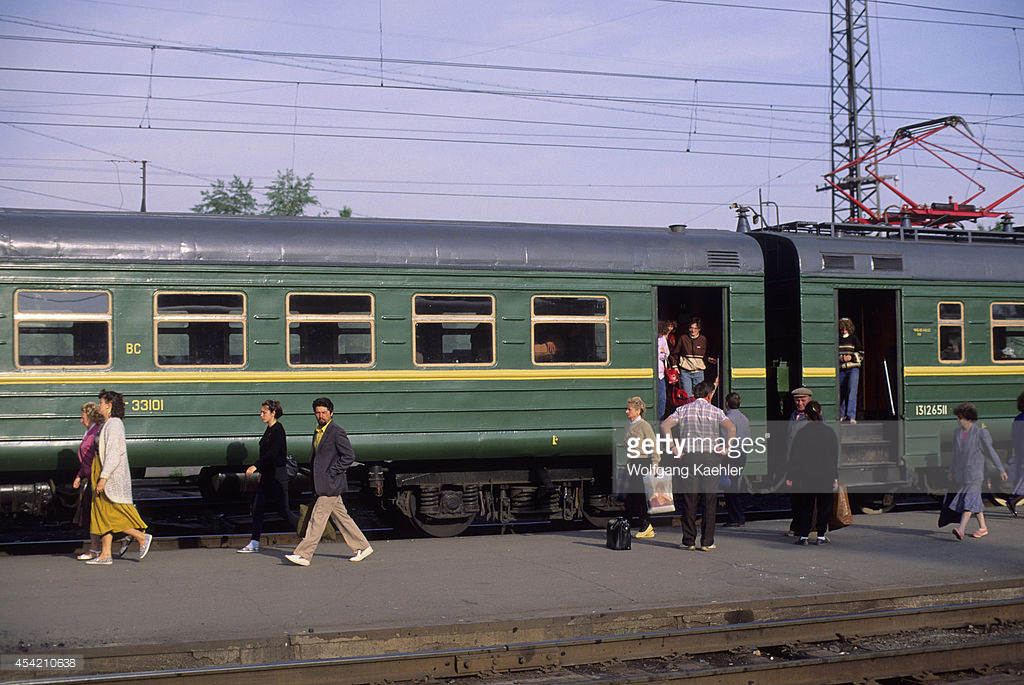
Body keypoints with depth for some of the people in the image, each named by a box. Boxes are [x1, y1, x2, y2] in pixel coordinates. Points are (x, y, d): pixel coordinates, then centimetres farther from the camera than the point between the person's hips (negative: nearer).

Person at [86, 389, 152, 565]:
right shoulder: (109, 424, 16)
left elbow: (114, 453, -21)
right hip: (108, 477, 10)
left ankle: (142, 537, 3)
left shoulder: (114, 424, -15)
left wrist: (103, 477, -24)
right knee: (103, 514, 7)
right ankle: (105, 554, 6)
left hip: (113, 478, -10)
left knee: (113, 515, -7)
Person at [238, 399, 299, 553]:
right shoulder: (269, 429, 13)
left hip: (278, 474, -9)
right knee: (257, 508, 4)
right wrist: (262, 471, 23)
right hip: (267, 474, 9)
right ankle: (254, 543, 6)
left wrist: (256, 466, -27)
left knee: (284, 510, -3)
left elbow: (272, 453, -23)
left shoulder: (278, 430, -15)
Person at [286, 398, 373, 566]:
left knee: (317, 518, -8)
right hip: (322, 484, 9)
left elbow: (349, 456, -15)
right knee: (341, 517, 12)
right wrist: (313, 472, 12)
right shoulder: (318, 432, 15)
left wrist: (331, 472, -16)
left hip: (331, 484, -9)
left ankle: (304, 555, -8)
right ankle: (362, 547, 20)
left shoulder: (337, 432, -12)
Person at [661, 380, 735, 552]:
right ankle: (707, 542, 4)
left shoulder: (683, 410, 7)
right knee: (709, 501, 3)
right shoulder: (715, 411, 1)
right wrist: (725, 449, -4)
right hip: (711, 457, -1)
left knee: (689, 500, 6)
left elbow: (665, 425, -3)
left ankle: (689, 541, 7)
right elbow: (731, 428, -14)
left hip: (690, 456, 1)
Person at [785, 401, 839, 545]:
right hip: (826, 473, 1)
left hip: (806, 475, -1)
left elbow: (794, 456, -3)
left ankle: (803, 535, 7)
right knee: (824, 505, 8)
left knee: (805, 506, 6)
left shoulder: (802, 433, -5)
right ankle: (821, 536, 8)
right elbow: (836, 456, 9)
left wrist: (790, 476, 3)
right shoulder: (830, 432, 3)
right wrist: (835, 476, 16)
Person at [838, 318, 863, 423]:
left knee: (852, 391, -14)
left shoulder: (854, 338, 6)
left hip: (853, 368, -2)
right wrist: (841, 358, -7)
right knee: (841, 392, 6)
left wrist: (851, 357, -8)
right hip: (841, 369, 2)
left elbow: (861, 354, 8)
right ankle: (841, 415, 21)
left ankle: (851, 416, -17)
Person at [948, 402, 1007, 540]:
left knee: (969, 499, -13)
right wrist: (952, 471, 22)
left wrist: (1001, 470, 1)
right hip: (961, 472, 6)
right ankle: (982, 528, 23)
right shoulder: (957, 432, 10)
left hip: (974, 473, -6)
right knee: (975, 500, 13)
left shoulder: (980, 433, -9)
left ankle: (961, 529, -24)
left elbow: (991, 452, -4)